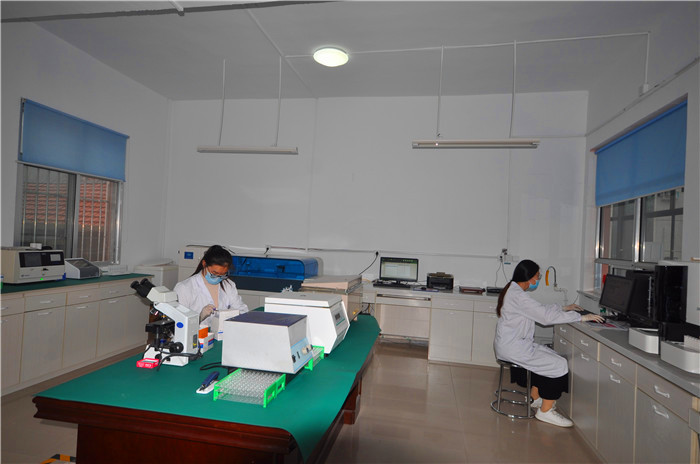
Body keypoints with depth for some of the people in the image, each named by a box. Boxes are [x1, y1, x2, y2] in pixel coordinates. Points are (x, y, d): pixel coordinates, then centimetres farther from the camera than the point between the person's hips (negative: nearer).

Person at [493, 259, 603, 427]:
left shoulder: (513, 290, 12)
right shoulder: (517, 295, -21)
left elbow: (539, 309, 24)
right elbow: (546, 315, -23)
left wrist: (563, 308, 23)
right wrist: (581, 317, -17)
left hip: (511, 343, 10)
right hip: (512, 347, -10)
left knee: (550, 355, 15)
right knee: (558, 365, -9)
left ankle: (536, 398, 24)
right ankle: (545, 412, 1)